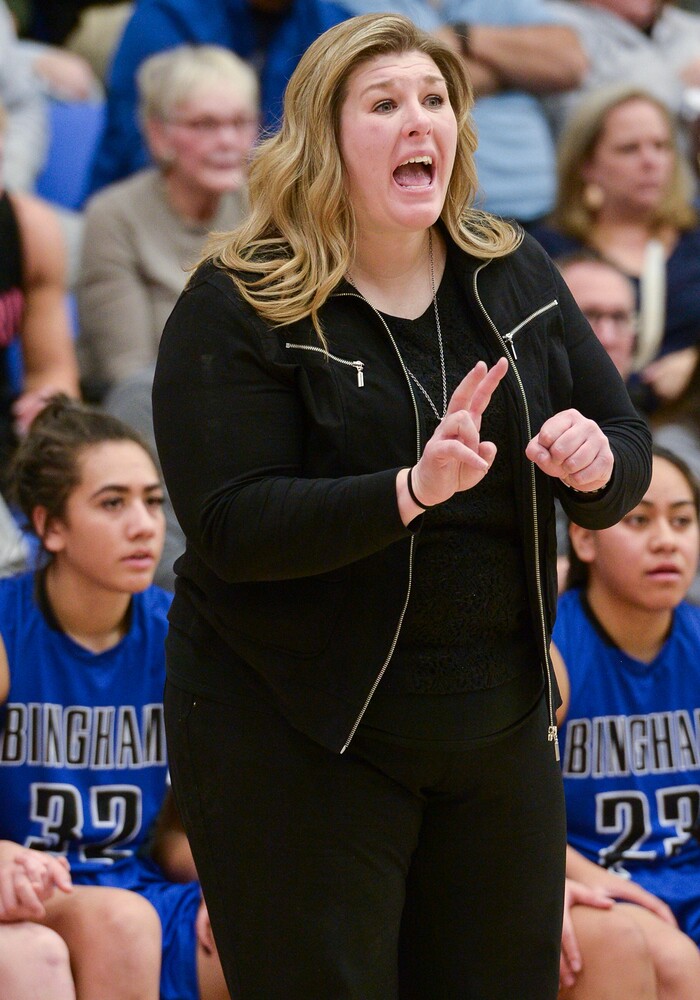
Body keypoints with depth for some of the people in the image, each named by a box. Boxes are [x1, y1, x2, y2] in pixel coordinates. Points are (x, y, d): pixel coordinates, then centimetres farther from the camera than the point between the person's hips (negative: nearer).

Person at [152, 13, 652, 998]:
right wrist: (413, 490, -34)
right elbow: (229, 526, -21)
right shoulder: (238, 307, -12)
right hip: (295, 736, -5)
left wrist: (598, 463, -17)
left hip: (498, 723, 5)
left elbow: (630, 454, 8)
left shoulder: (513, 275, 5)